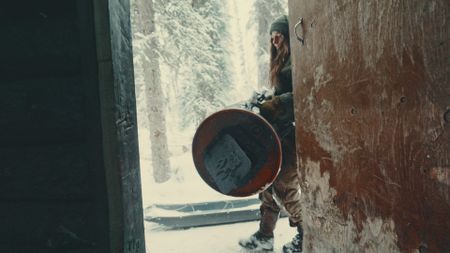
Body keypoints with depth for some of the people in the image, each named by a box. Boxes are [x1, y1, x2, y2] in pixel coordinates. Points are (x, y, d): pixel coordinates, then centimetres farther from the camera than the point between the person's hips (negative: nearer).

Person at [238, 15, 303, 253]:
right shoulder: (283, 63, 21)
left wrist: (274, 104, -24)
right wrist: (267, 102, 9)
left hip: (292, 133, -9)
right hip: (280, 134, 9)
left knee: (284, 184, -7)